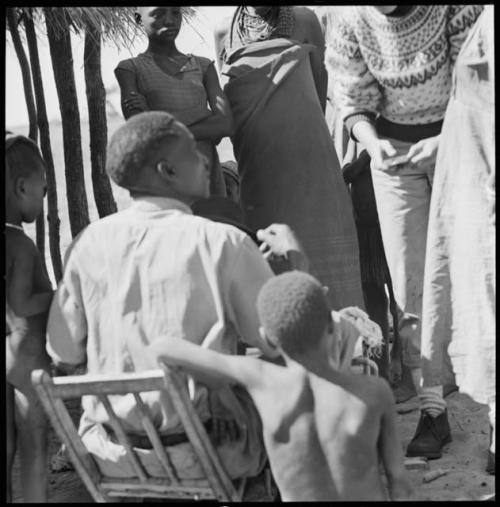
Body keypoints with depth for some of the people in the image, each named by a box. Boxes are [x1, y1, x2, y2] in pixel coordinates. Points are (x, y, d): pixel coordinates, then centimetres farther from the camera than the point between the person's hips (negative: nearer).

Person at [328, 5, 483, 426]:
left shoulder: (457, 9, -18)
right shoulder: (353, 19, -8)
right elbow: (354, 103, 1)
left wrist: (443, 141, -26)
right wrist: (373, 144, -18)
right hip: (394, 151, 3)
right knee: (410, 282, -1)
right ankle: (433, 408, 5)